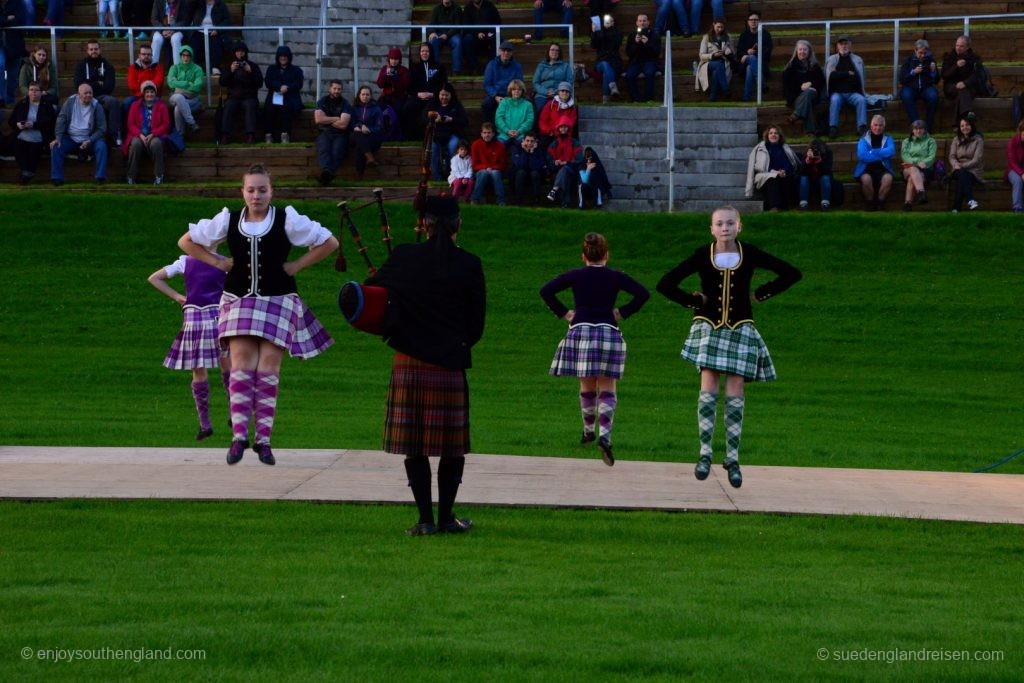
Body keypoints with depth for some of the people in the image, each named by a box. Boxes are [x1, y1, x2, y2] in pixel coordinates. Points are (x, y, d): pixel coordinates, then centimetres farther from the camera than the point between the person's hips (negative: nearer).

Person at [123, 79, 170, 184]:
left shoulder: (161, 106, 9)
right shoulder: (135, 106, 12)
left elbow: (166, 124, 1)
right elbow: (131, 124, 5)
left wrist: (152, 134, -13)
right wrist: (141, 135, -14)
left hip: (155, 136, -1)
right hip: (139, 135, 1)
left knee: (156, 143, -37)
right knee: (136, 143, -35)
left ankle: (159, 176, -27)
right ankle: (131, 176, -23)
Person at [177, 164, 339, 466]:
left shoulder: (287, 220, -3)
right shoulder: (228, 220, 3)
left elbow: (329, 242, 2)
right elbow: (187, 241, 13)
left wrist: (296, 265, -2)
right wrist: (218, 263, 3)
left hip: (277, 302, -2)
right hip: (239, 301, 2)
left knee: (268, 371, -4)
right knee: (241, 368, -7)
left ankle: (263, 440, 3)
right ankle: (239, 437, -7)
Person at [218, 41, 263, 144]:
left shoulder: (253, 65, 14)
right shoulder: (230, 65, 18)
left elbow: (260, 83, 3)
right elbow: (222, 83, 5)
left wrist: (250, 72, -12)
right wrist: (231, 71, -11)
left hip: (249, 96, -1)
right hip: (233, 96, 1)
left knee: (250, 106, -34)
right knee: (228, 106, -31)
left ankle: (250, 135, -42)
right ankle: (225, 135, -38)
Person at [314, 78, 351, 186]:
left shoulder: (345, 104, 6)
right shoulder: (322, 101, 13)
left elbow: (343, 124, -6)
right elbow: (318, 119, -3)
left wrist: (327, 120, 2)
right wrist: (336, 119, -1)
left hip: (339, 134, -1)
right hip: (324, 133, 1)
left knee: (337, 151, -33)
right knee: (323, 149, -33)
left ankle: (326, 174, -53)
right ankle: (326, 170, -59)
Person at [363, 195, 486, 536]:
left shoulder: (404, 258, -3)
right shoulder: (468, 265, -4)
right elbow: (477, 323, 2)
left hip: (409, 364, 1)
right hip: (450, 364, -1)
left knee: (414, 446, 7)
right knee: (452, 445, 10)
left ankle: (425, 518, 6)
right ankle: (446, 516, 13)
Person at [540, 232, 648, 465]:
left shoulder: (575, 276, 4)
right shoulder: (615, 277, 2)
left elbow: (546, 291, -2)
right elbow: (643, 294, -5)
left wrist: (563, 313, 4)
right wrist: (622, 313, 2)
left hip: (580, 331, 1)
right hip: (608, 332, -1)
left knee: (587, 386, 17)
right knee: (607, 388, 0)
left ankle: (589, 430, 29)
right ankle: (605, 435, -18)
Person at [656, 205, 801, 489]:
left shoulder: (749, 254, -1)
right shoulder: (702, 255, -3)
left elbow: (791, 273, 4)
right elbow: (665, 285, 1)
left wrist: (761, 293, 1)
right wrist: (696, 301, -2)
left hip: (740, 329, 1)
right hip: (709, 327, -1)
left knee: (735, 396, -1)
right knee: (708, 391, -12)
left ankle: (733, 459, 5)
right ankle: (705, 453, -7)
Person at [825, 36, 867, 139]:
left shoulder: (857, 60, 14)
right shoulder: (831, 60, 12)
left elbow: (858, 78, 2)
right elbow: (831, 76, -5)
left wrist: (839, 75, -2)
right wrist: (848, 74, -4)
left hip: (853, 93, 1)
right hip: (837, 92, -1)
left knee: (861, 100, -30)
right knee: (835, 100, -33)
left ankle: (862, 127, -35)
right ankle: (833, 128, -38)